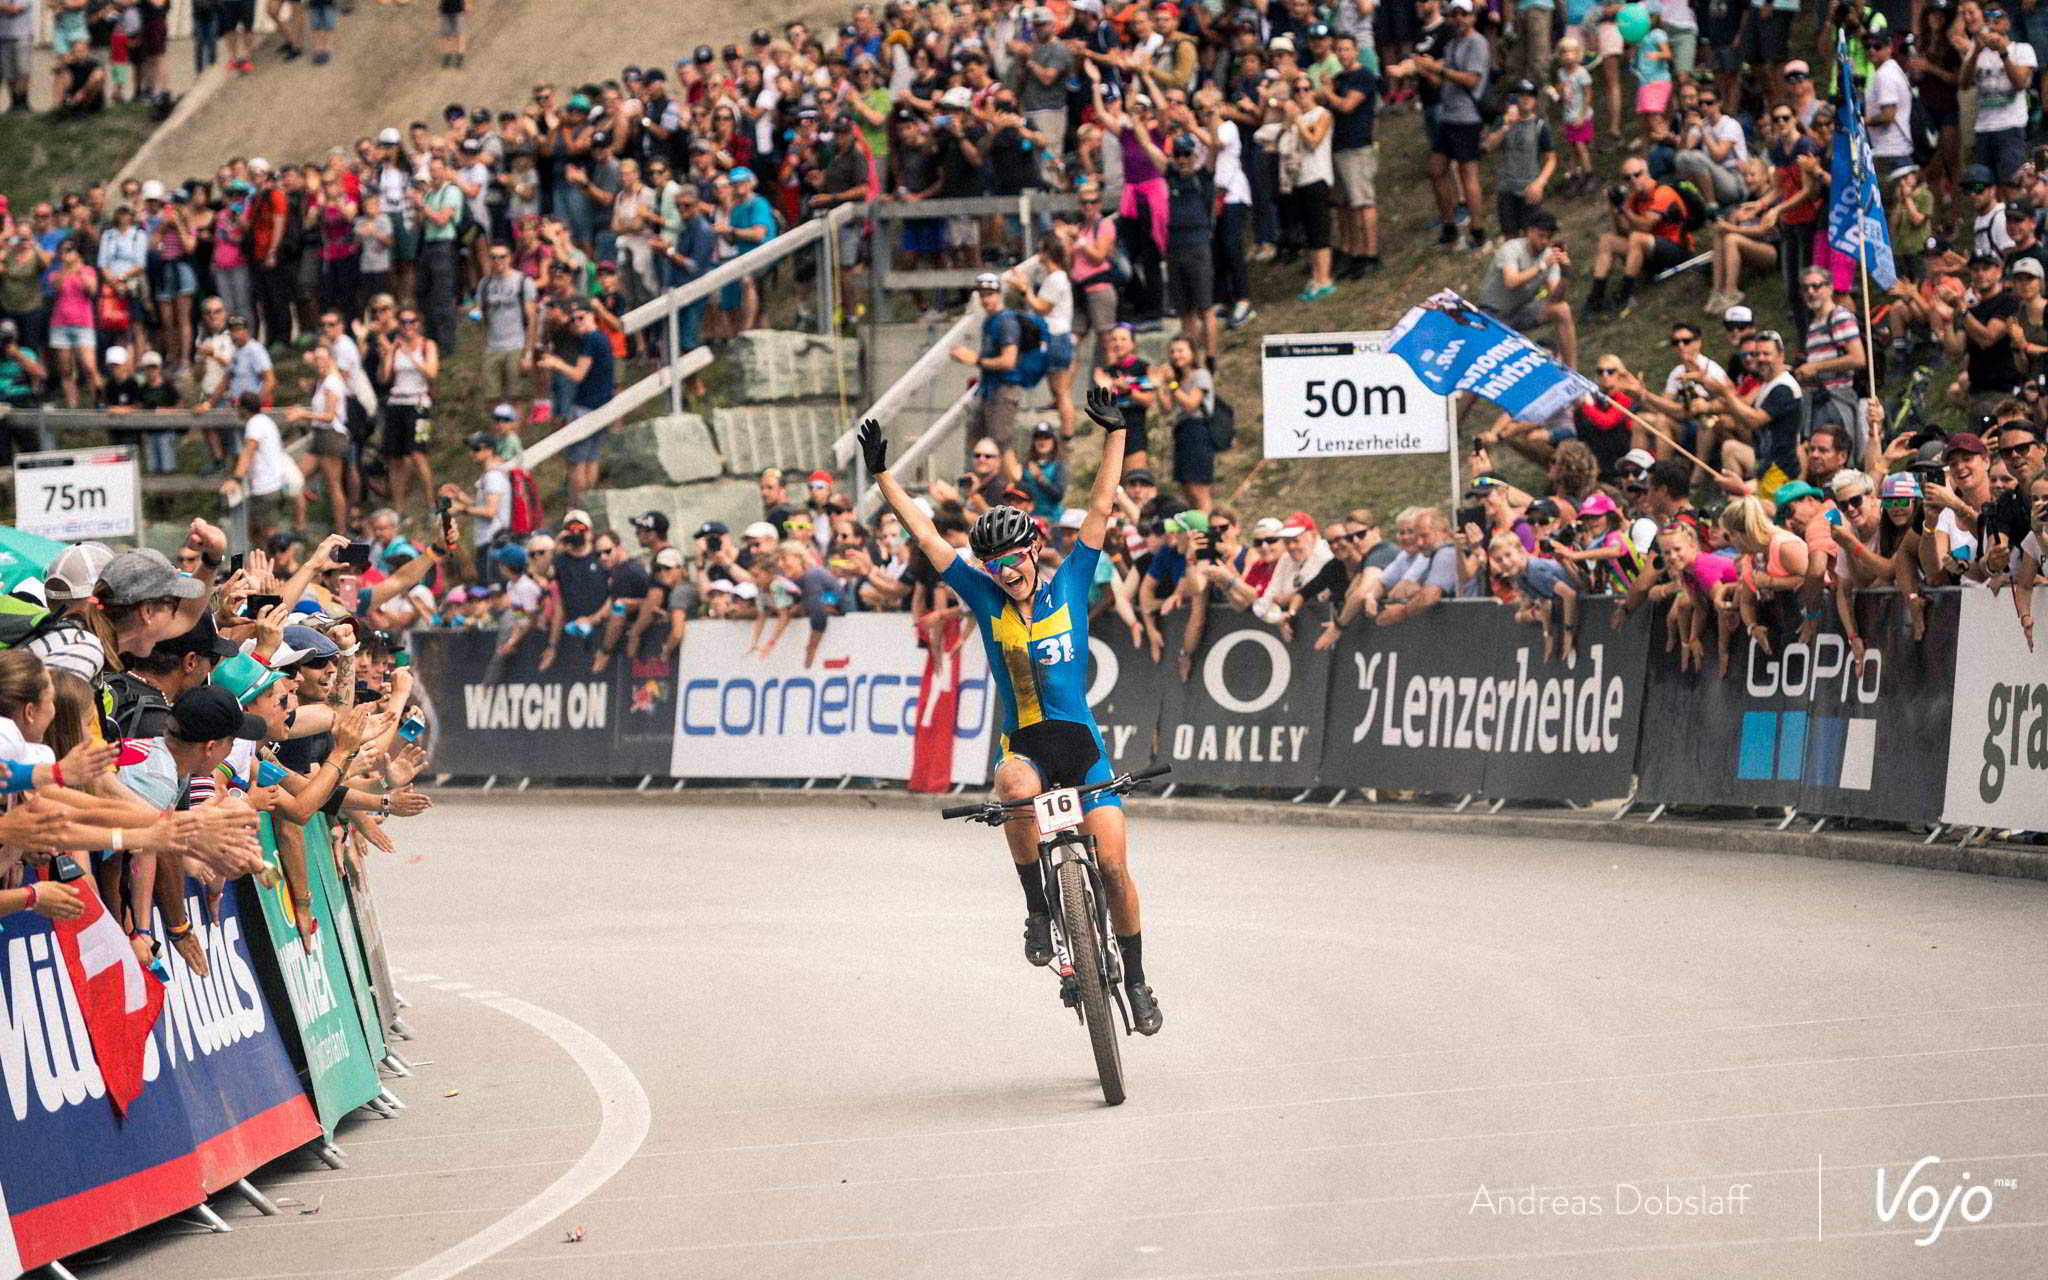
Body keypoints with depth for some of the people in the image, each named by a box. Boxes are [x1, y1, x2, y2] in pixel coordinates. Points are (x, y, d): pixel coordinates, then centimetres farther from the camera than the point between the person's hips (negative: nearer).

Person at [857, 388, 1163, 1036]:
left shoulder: (1069, 584, 2)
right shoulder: (984, 596, 4)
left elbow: (1099, 511, -3)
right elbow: (926, 536, 4)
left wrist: (1114, 433, -9)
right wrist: (883, 477, 0)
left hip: (1080, 739, 0)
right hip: (1022, 741, 0)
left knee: (1113, 865, -8)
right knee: (1016, 786, -37)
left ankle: (1135, 977, 11)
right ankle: (1038, 907, -20)